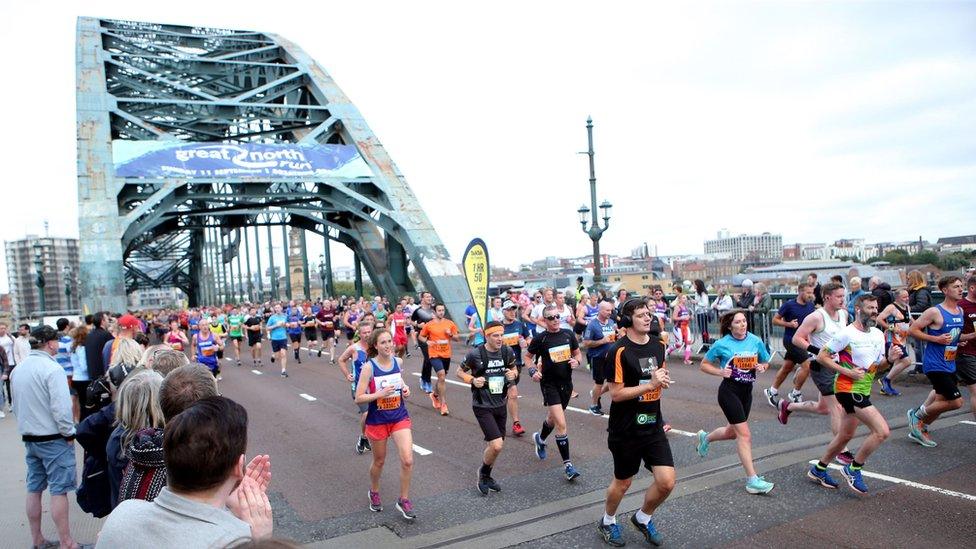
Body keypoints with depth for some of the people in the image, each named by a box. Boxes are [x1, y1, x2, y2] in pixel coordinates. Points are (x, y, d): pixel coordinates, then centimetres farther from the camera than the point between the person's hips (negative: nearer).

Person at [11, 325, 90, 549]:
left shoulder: (18, 369, 6)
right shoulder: (52, 369, -18)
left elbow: (16, 405, 13)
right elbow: (61, 407, -21)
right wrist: (69, 434, -10)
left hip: (29, 438, 8)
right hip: (53, 438, -7)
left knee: (34, 489, 13)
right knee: (59, 490, -2)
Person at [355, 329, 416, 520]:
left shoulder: (398, 362, -3)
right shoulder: (369, 367, -16)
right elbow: (359, 398, -15)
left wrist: (405, 390, -1)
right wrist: (381, 393, -27)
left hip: (400, 418, 3)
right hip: (377, 421, -3)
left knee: (408, 460, -9)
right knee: (379, 461, 15)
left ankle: (404, 500, 11)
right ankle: (374, 492, 44)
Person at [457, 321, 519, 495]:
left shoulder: (507, 351, -4)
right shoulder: (475, 354, -16)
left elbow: (514, 368, 14)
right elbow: (460, 372, -2)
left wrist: (513, 374, -9)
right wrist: (473, 380, -20)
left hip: (501, 404, 5)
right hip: (482, 406, -5)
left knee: (495, 444, 15)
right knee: (496, 445, -14)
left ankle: (486, 477, 39)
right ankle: (483, 473, 15)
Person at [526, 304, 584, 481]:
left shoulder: (568, 334, 1)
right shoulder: (540, 338, -9)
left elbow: (578, 353, 13)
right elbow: (529, 357, 5)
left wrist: (576, 362, -8)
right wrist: (532, 371, -12)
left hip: (566, 383, 5)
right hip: (549, 384, -5)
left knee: (553, 418, 23)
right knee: (561, 425, -14)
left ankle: (540, 438, 54)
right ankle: (568, 465, -6)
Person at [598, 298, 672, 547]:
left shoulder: (658, 344, 4)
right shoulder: (619, 351, -17)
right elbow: (616, 394, -19)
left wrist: (663, 380, -1)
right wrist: (650, 385, -24)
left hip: (653, 426, 5)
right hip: (625, 430, -5)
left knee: (667, 482, -2)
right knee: (623, 482, 11)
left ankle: (643, 518, 27)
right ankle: (608, 521, 40)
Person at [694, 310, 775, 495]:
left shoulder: (756, 341, 0)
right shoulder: (722, 344, -10)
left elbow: (766, 362, 14)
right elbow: (704, 365, 0)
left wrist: (762, 367, -8)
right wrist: (721, 372, -16)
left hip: (747, 391, 6)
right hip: (729, 391, -6)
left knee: (733, 432, 19)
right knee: (744, 434, -10)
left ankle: (705, 437, 50)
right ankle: (752, 480, -7)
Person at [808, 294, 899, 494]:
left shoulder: (878, 334, 9)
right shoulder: (847, 334, -15)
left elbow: (877, 367, 15)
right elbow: (821, 356, -13)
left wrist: (889, 359, -5)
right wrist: (847, 371, -20)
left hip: (863, 390, 9)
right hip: (848, 389, -9)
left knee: (845, 436, 17)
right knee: (882, 431, -16)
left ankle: (818, 470, 32)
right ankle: (853, 469, 1)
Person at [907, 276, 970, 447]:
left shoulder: (960, 311, 9)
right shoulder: (935, 312, -16)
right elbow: (912, 330, -14)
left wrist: (971, 336, 4)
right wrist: (936, 339, -21)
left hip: (949, 365, 9)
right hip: (935, 365, -9)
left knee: (941, 402, 17)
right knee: (956, 402, -11)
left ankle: (919, 429, 32)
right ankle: (917, 415, 9)